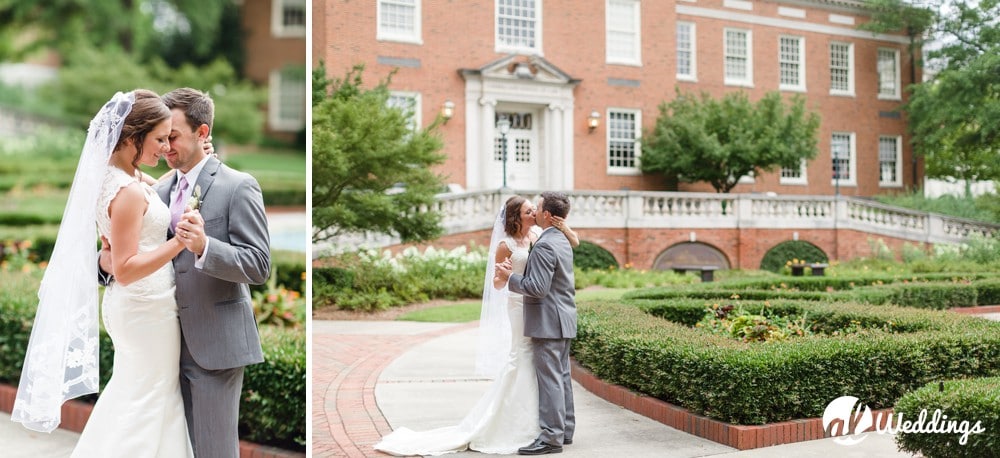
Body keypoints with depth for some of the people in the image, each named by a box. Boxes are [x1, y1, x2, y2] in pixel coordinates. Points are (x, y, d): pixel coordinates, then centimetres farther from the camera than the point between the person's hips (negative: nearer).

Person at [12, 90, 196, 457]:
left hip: (130, 306, 9)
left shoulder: (111, 177, 3)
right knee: (149, 402, 6)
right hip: (147, 309, -9)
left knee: (129, 392, 25)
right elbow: (125, 270, -26)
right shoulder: (129, 192, -25)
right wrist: (178, 243, -38)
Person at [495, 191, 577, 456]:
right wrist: (517, 272, 16)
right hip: (563, 320, 10)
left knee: (550, 379, -6)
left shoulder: (544, 246, -18)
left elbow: (538, 288, -24)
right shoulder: (562, 241, 14)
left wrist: (509, 277, -14)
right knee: (562, 377, 14)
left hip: (548, 323, -10)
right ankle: (565, 430, 22)